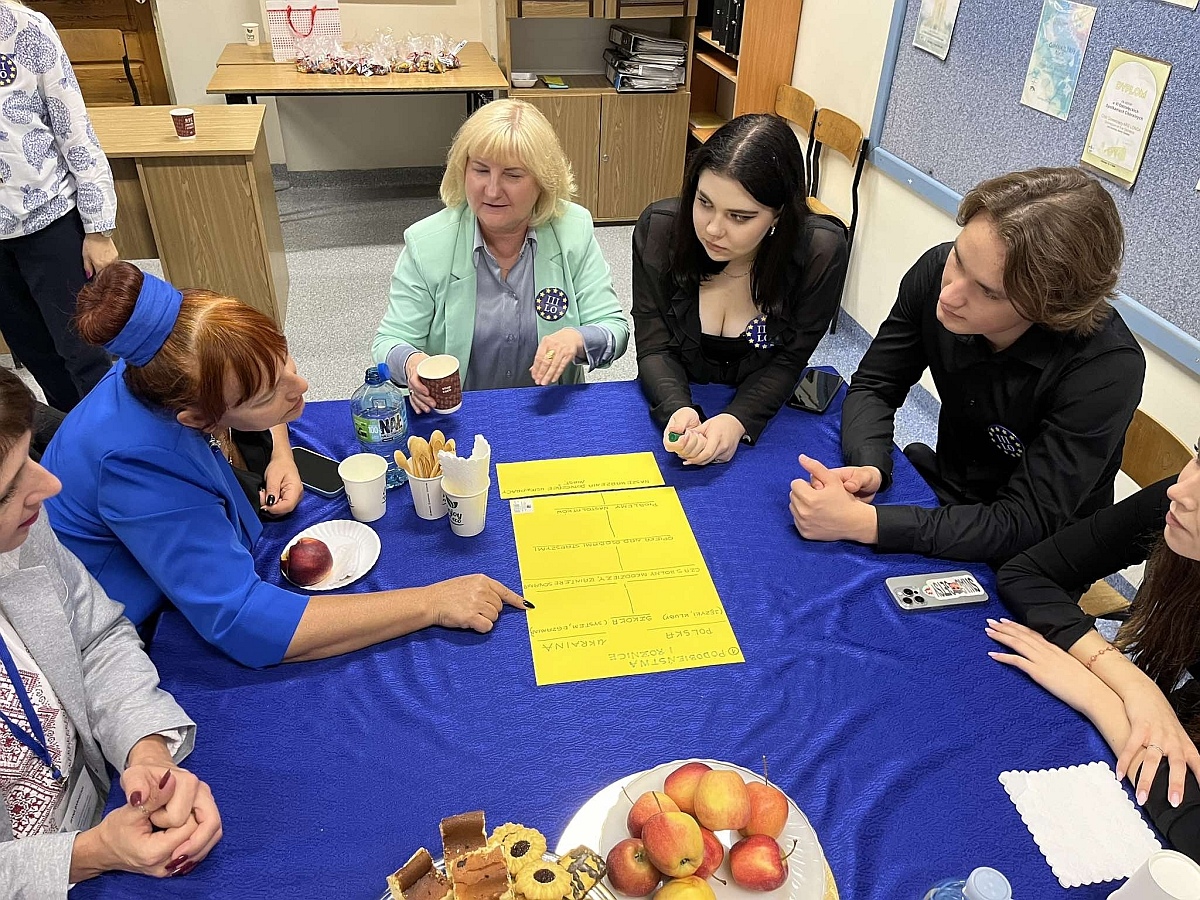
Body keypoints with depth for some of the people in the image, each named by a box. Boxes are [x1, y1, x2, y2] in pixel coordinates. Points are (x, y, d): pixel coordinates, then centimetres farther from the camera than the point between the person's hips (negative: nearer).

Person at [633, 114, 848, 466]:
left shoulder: (821, 252, -20)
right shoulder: (658, 228, -17)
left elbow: (787, 361, -11)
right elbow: (654, 348, -13)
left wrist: (738, 420, -29)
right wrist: (677, 410, -33)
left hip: (761, 412, 0)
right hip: (671, 402, 1)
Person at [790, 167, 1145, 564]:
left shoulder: (1107, 368, -31)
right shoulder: (937, 271, -18)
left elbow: (1023, 525, -30)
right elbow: (873, 387, -7)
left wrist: (863, 523, -40)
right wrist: (868, 468, -29)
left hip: (1030, 564, -5)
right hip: (946, 489, 5)